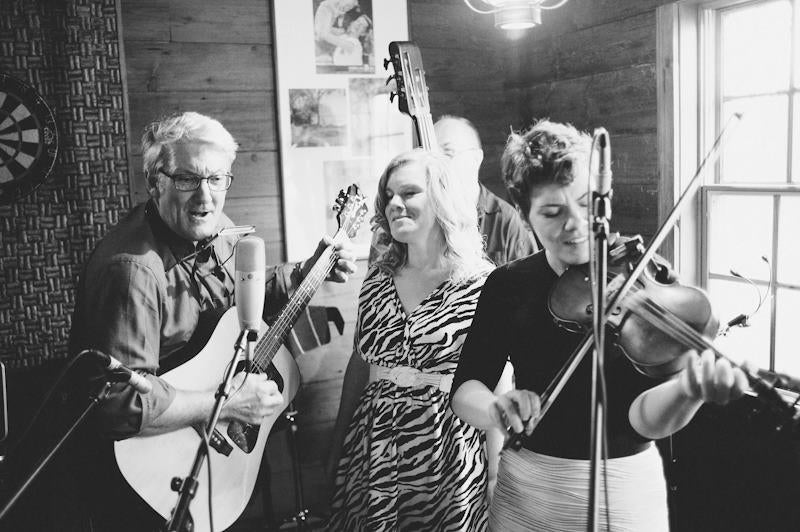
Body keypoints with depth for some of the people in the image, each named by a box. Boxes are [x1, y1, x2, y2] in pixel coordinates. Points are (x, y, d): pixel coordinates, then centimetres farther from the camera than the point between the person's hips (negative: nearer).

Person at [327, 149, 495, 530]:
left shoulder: (481, 282, -11)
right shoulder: (379, 276, 3)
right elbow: (360, 364, 10)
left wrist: (498, 470, -9)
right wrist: (338, 444, 13)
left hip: (445, 458, -4)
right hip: (370, 454, 4)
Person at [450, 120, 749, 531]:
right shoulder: (507, 286, -4)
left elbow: (644, 418, -20)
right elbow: (464, 391, -9)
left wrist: (688, 389, -40)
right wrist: (495, 407, -30)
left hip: (623, 496, -2)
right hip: (525, 495, 2)